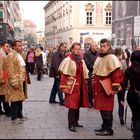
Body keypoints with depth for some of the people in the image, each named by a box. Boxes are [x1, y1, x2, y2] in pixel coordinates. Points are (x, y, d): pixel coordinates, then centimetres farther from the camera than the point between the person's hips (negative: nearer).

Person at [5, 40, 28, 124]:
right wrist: (14, 83, -21)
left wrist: (25, 79, 15)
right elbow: (10, 71, -18)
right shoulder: (11, 56, -13)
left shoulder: (19, 55, 17)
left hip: (22, 81, 9)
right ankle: (14, 118, 7)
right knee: (15, 100, -1)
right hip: (16, 82, -9)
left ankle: (20, 115, 25)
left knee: (20, 99, 15)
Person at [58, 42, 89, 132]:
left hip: (80, 86, 7)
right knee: (72, 105, -7)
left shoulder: (81, 61, 12)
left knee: (78, 104, 13)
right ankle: (71, 124, 0)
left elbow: (85, 74, 19)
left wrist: (85, 83, 13)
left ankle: (76, 121, 26)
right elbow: (64, 74, -11)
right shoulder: (68, 60, -10)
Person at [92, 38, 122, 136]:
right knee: (101, 108, 15)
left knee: (106, 109, -2)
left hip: (106, 88, -8)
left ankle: (108, 129, 7)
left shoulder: (111, 58, -13)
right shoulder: (99, 58, 16)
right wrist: (94, 82, 21)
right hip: (99, 88, 9)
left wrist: (115, 88, -22)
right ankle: (105, 126, 27)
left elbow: (116, 74, -19)